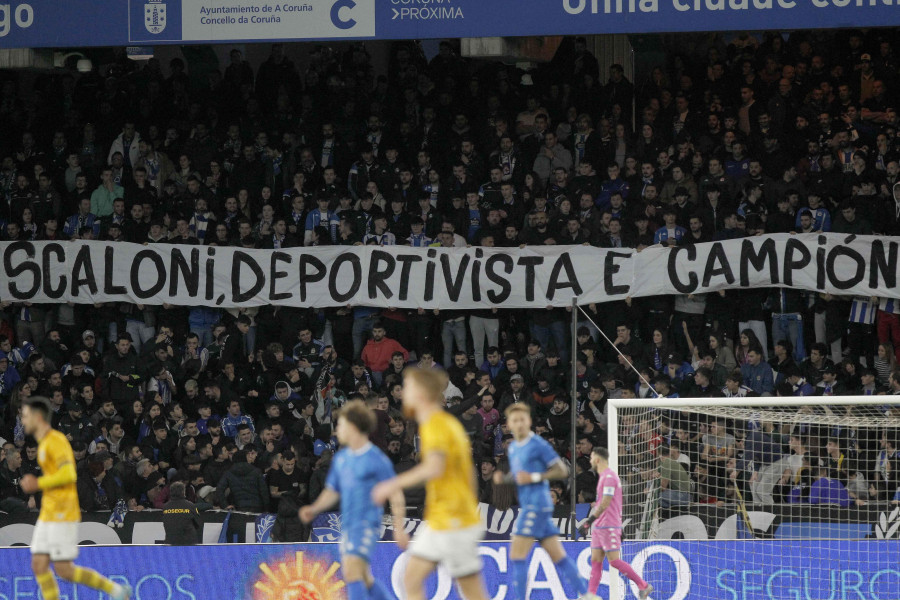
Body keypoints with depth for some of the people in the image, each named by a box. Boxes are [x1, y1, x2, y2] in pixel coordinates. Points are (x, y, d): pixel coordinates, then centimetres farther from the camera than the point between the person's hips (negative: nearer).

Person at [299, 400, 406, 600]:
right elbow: (332, 491, 21)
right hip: (348, 524, 8)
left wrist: (399, 529, -12)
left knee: (352, 571, -21)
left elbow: (396, 495, -7)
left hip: (367, 523, -8)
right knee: (364, 579, 14)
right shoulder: (340, 458, 13)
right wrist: (314, 509, 3)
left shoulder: (377, 459, -9)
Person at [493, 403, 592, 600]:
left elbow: (562, 471, -10)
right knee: (557, 555, 9)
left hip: (537, 505, -9)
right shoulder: (513, 448, 15)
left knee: (517, 554, -11)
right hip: (528, 504, 9)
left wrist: (534, 477, -18)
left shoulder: (539, 445, -10)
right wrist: (503, 478, 6)